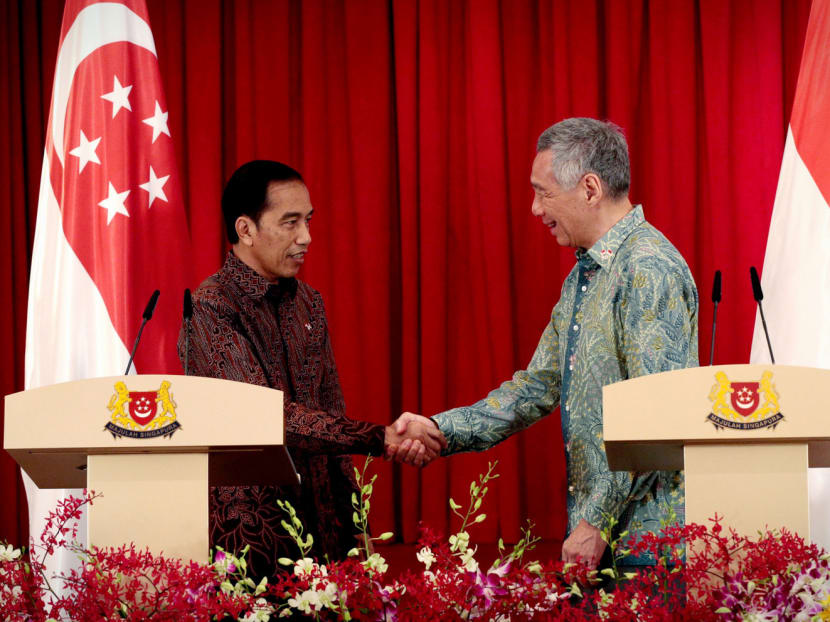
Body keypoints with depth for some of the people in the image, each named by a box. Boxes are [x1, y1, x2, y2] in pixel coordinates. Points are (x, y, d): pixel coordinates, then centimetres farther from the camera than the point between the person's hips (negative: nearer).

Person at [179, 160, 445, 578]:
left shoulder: (308, 303, 12)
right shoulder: (210, 308, -12)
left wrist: (349, 523, 10)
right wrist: (382, 438, -26)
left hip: (317, 523, 6)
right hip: (246, 534, -6)